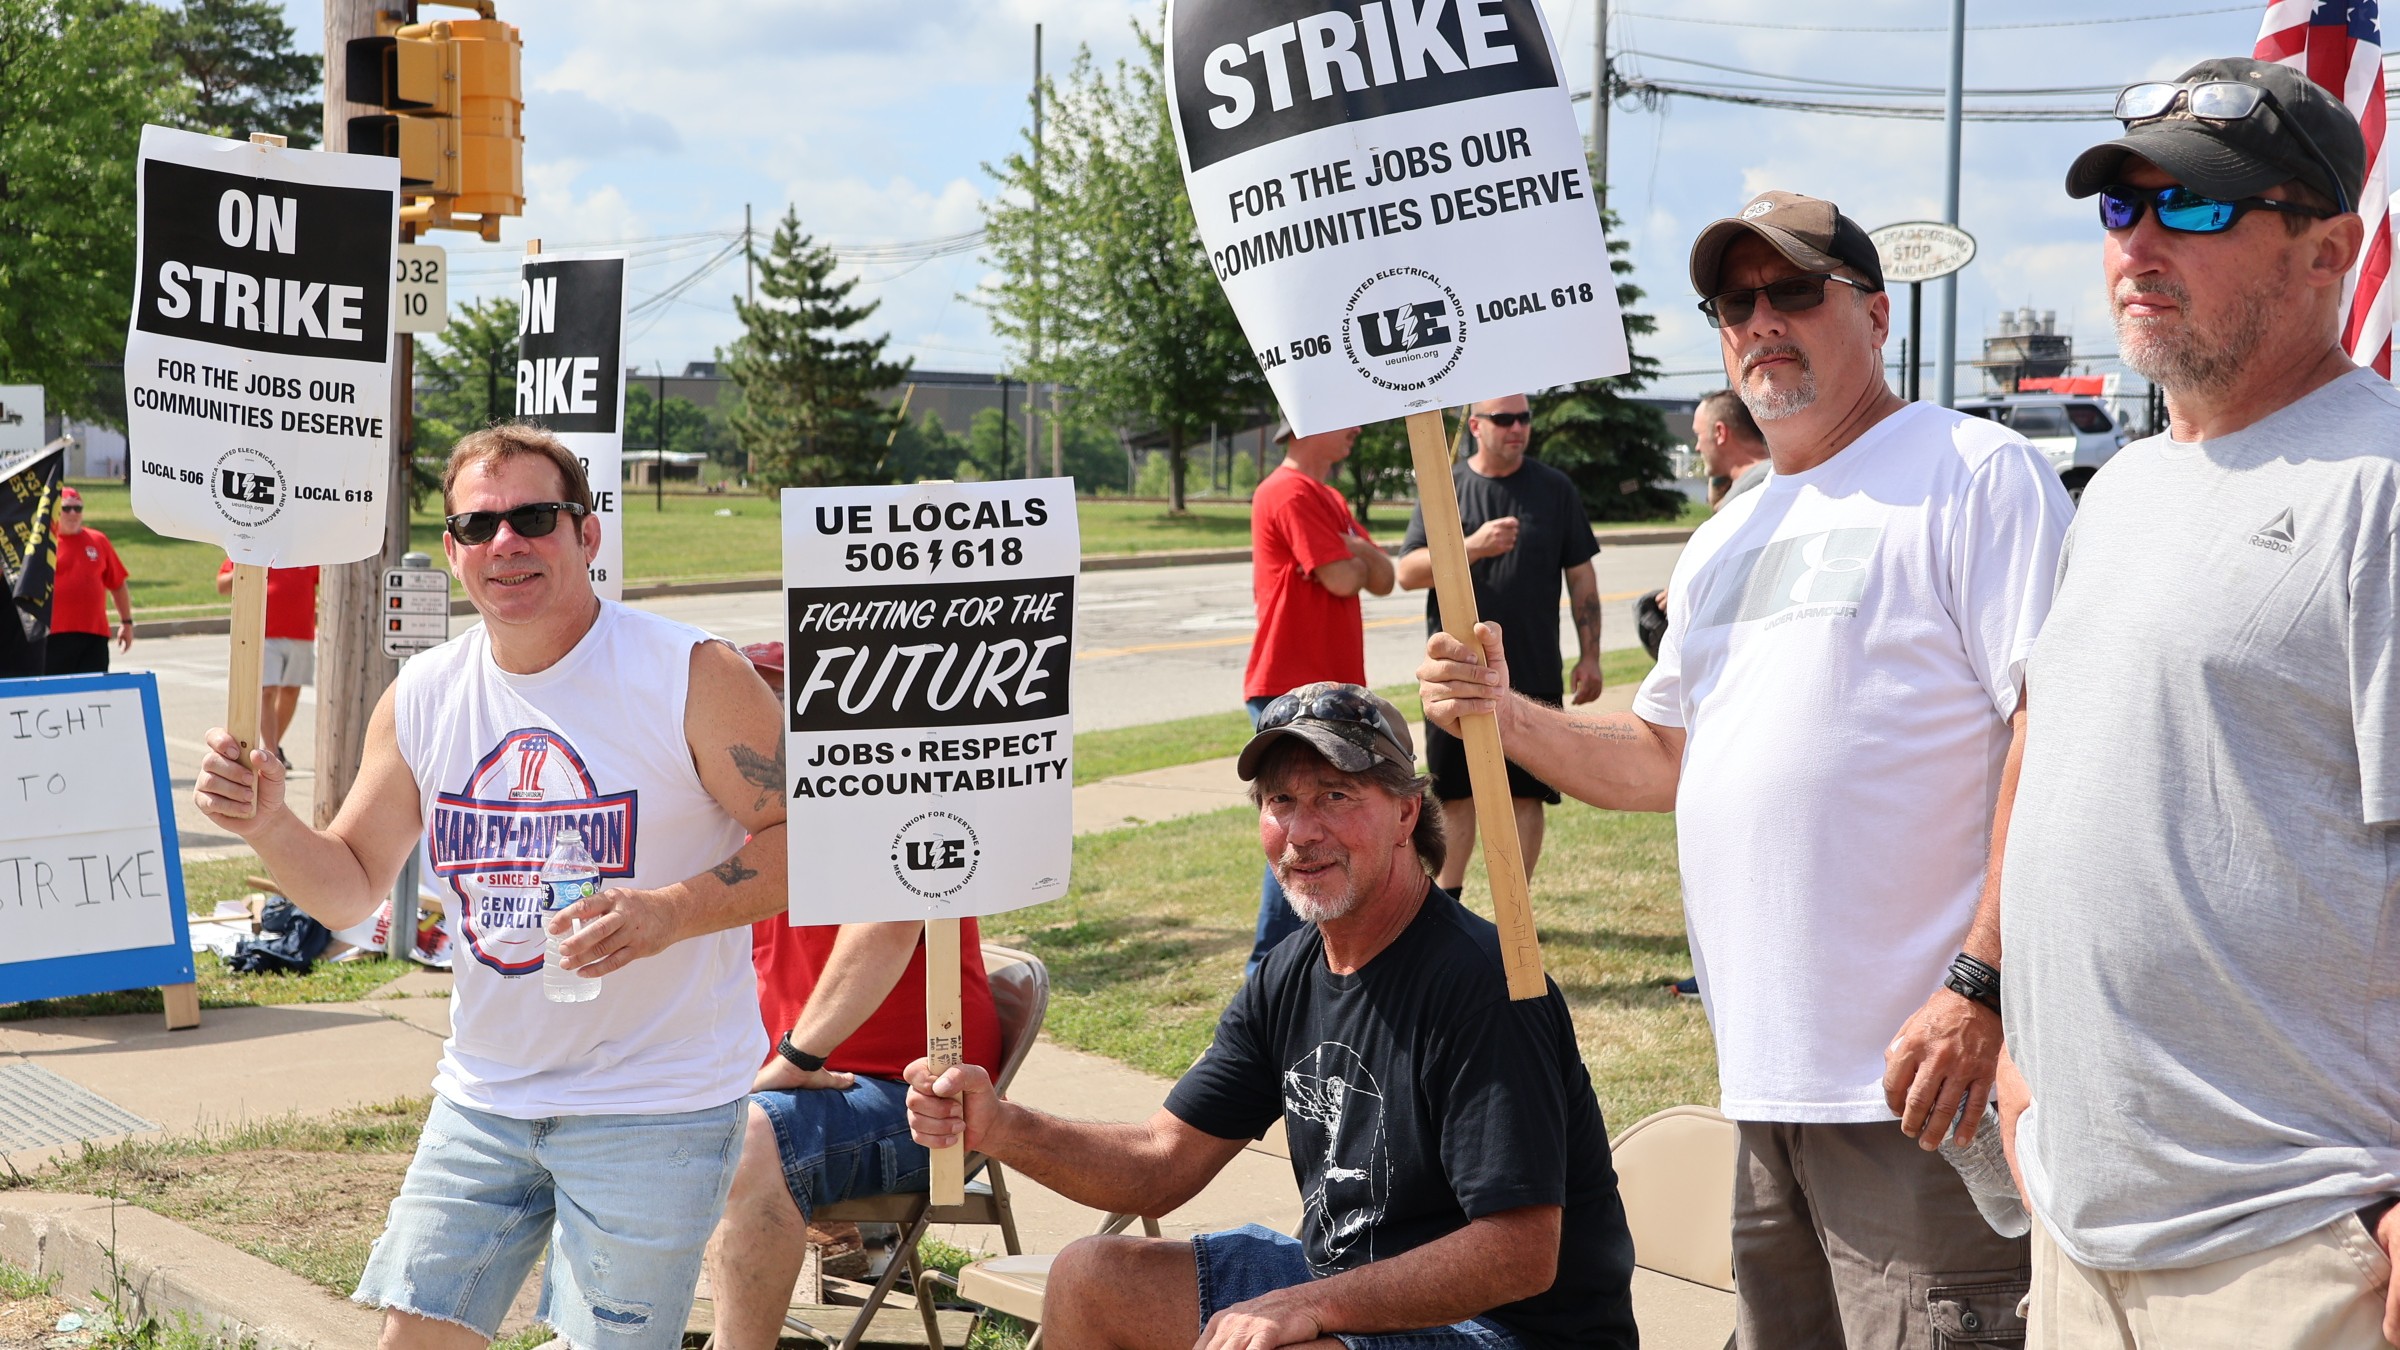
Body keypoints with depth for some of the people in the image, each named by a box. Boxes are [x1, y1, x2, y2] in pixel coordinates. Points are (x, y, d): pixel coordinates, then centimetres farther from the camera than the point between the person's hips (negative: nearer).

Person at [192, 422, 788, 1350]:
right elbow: (350, 890, 11)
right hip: (484, 1093, 5)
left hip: (652, 1107, -5)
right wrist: (268, 826, -10)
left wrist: (668, 913, -26)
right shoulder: (420, 698, 4)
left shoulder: (689, 676, -12)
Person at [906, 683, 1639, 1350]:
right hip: (1344, 1285, 9)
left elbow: (1521, 1253, -26)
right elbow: (1162, 1164, 7)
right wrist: (997, 1125, -10)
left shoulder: (1481, 983, -22)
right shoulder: (1289, 979, 5)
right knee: (1091, 1278, 7)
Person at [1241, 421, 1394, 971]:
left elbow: (1382, 578, 12)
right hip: (1293, 689, -10)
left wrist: (1356, 552, -8)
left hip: (1329, 688, 10)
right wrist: (1357, 558, 2)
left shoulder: (1328, 499, 19)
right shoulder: (1293, 494, -14)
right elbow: (1342, 579, -20)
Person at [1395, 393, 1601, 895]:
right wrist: (1472, 546, -20)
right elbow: (1407, 572, -6)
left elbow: (1581, 576, 9)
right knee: (1454, 792, 5)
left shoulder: (1555, 488, 6)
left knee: (1525, 792, 1)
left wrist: (1589, 656, 4)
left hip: (1533, 670, 0)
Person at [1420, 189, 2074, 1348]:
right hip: (1765, 1078, 8)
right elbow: (1663, 761, 26)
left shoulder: (1973, 474, -7)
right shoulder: (1724, 542, 21)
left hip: (1922, 1079, -8)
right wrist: (1507, 717, 7)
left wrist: (1978, 988, -23)